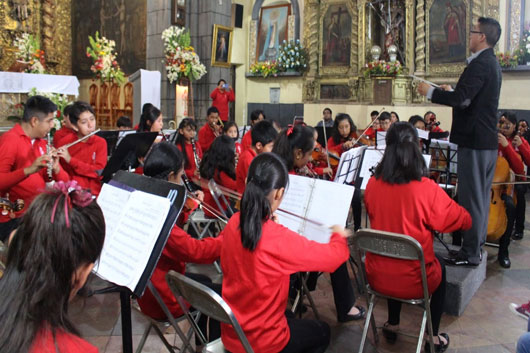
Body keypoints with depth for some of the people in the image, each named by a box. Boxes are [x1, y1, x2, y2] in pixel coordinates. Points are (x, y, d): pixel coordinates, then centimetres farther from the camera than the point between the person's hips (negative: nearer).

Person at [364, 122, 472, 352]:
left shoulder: (372, 184, -10)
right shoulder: (427, 189, -22)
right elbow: (465, 222, -6)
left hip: (376, 277, 3)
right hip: (414, 282, -3)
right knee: (440, 267, 30)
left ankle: (392, 325, 43)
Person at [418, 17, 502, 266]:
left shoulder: (480, 64, -17)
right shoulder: (491, 63, 16)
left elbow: (462, 100, -26)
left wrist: (431, 92, -15)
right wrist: (451, 91, 20)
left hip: (474, 140, -10)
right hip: (488, 141, 11)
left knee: (471, 198, -5)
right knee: (481, 196, 16)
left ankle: (470, 254, 3)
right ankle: (476, 245, 27)